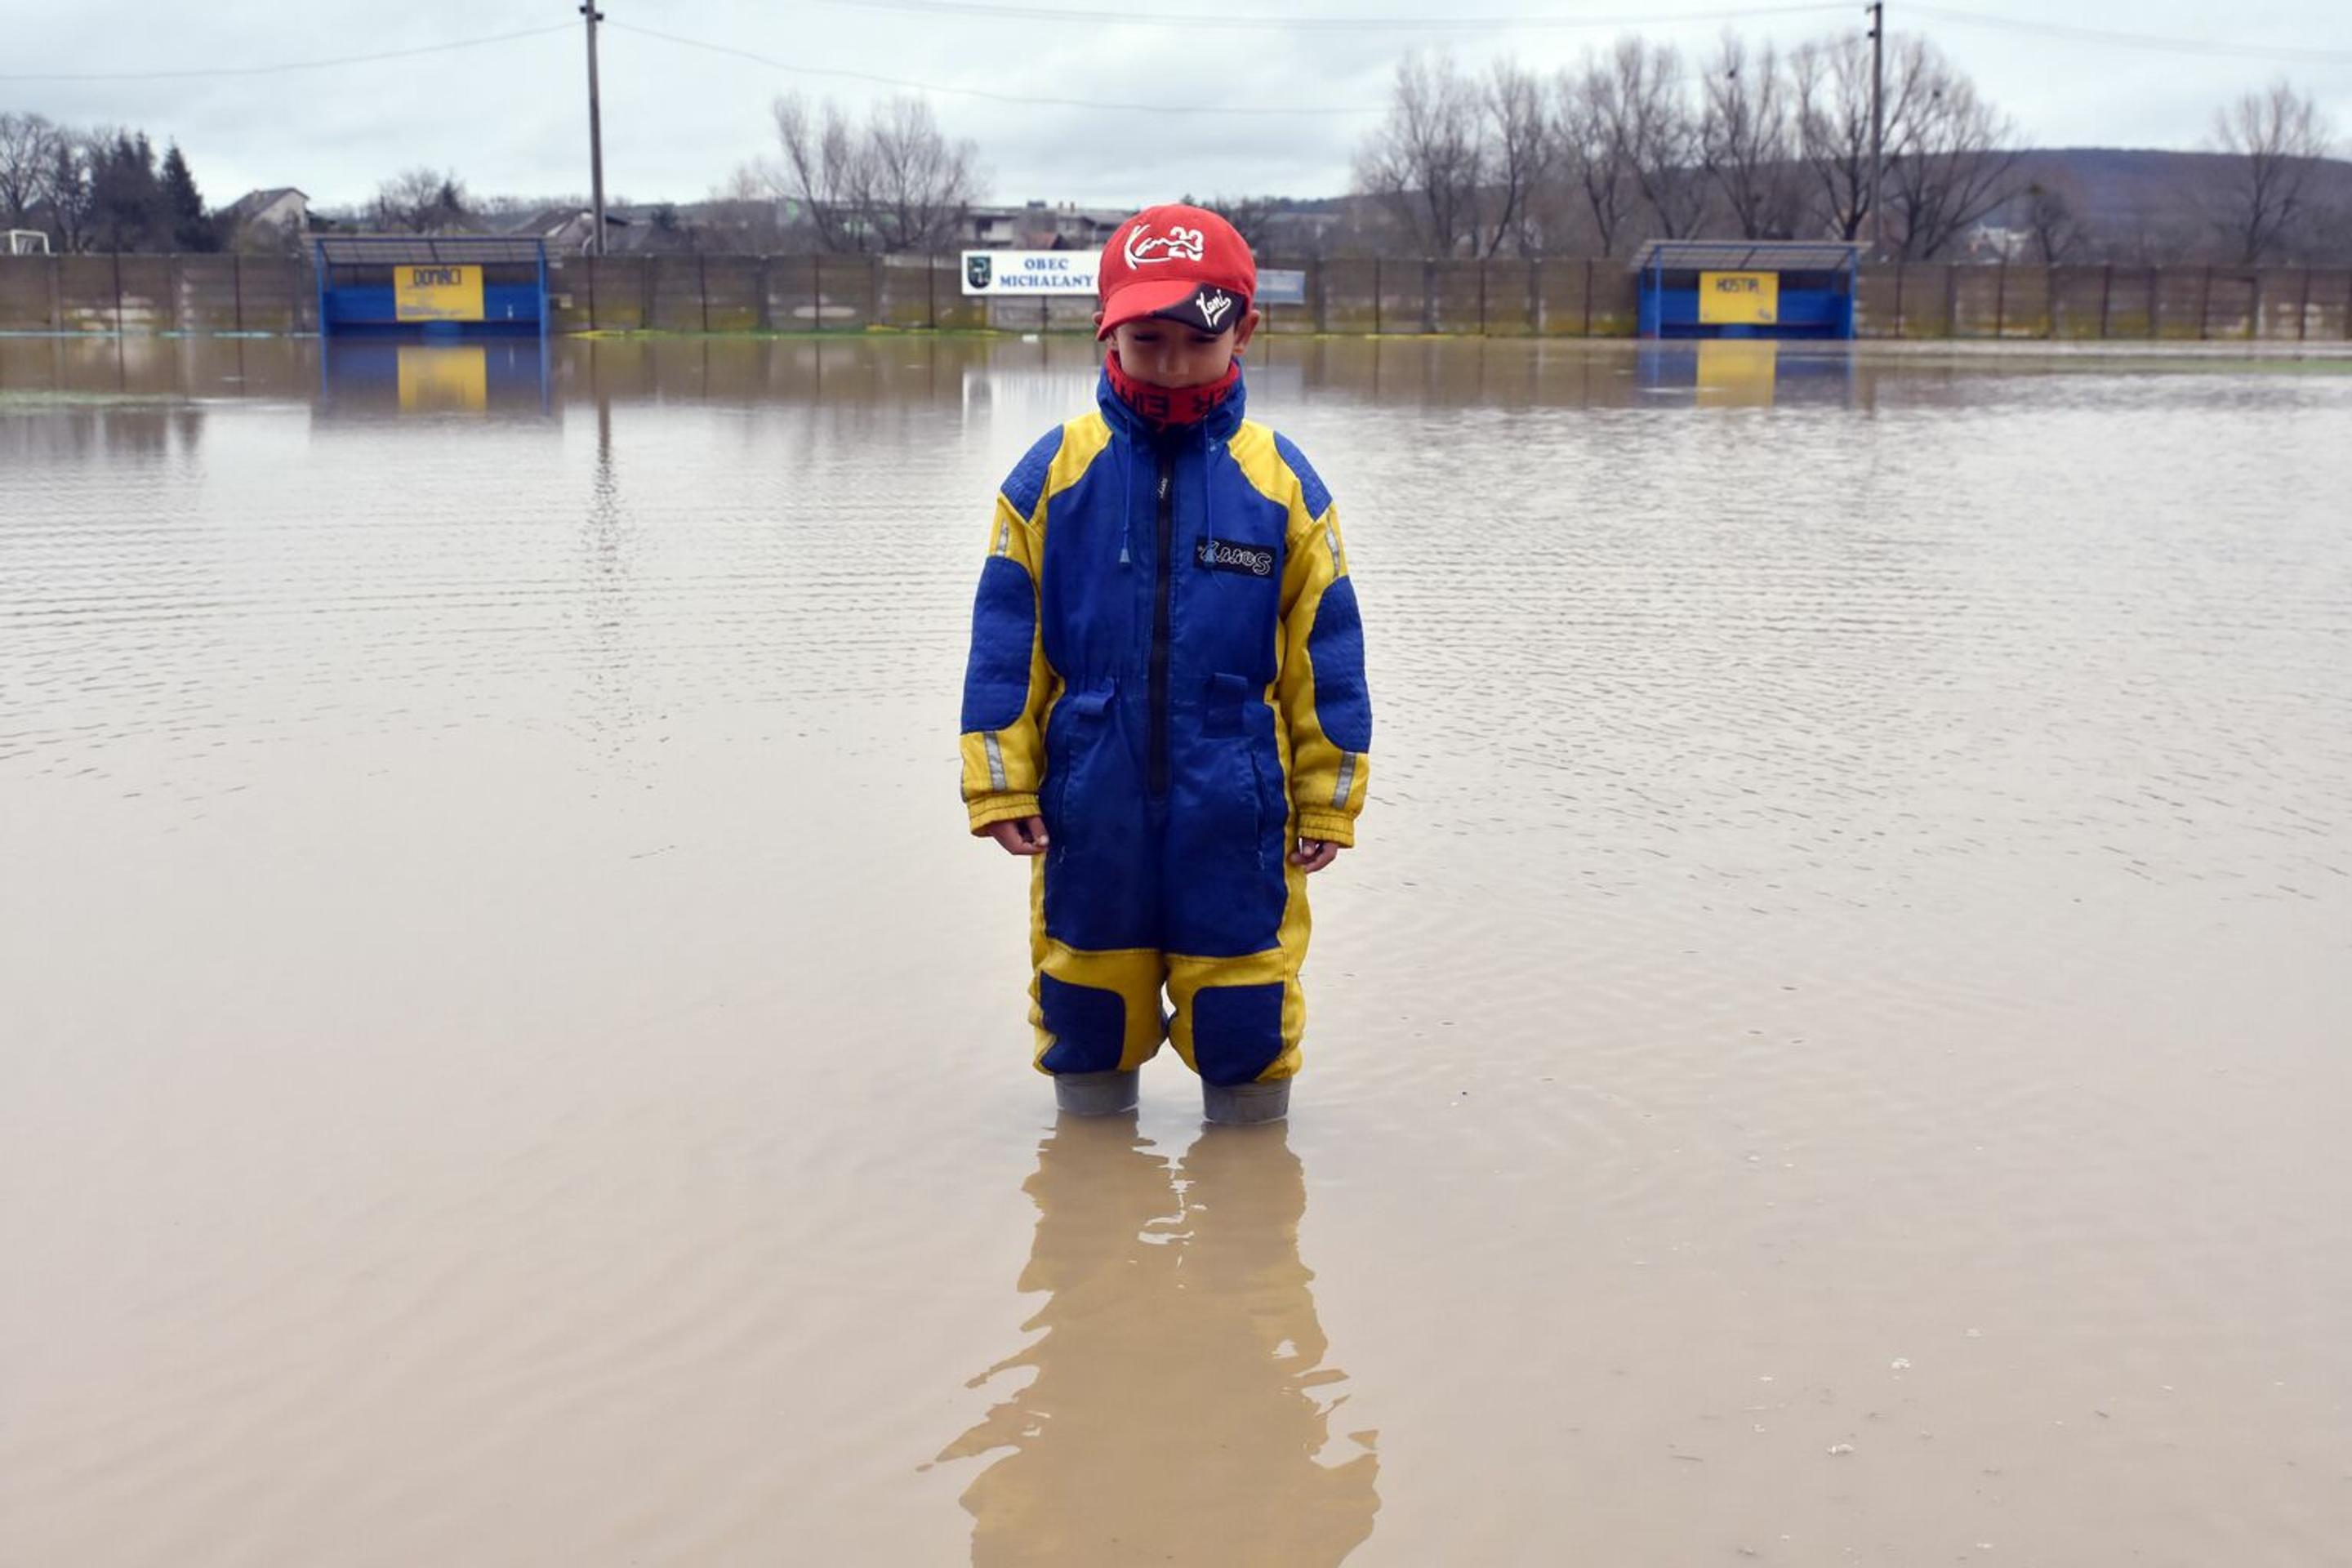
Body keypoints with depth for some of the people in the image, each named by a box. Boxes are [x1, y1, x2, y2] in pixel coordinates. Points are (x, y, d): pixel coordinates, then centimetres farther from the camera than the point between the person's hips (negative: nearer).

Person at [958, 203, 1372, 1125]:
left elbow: (1324, 651, 1)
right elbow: (1004, 642, 0)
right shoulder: (1054, 475, -3)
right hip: (1089, 812, 1)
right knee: (1086, 1006, 15)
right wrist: (999, 783, -2)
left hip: (1236, 815, -1)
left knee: (1245, 1014, 8)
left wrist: (1327, 800, 2)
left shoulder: (1280, 482, -2)